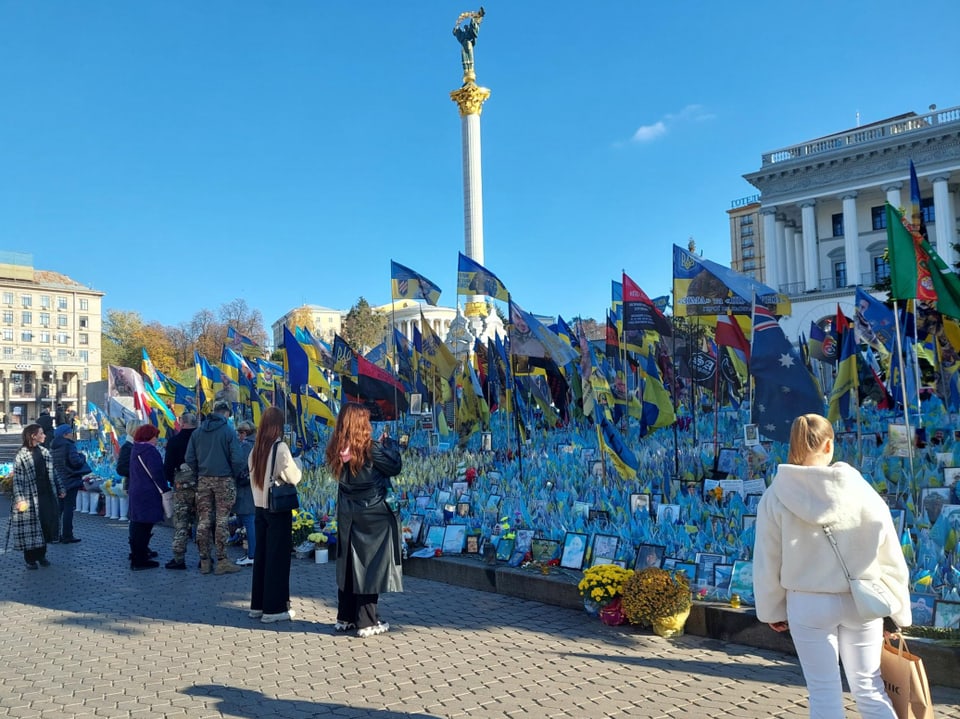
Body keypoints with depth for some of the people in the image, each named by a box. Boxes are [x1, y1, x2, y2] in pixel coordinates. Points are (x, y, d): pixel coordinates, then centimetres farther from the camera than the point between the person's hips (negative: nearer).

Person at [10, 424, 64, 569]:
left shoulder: (44, 451, 10)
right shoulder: (21, 455, -9)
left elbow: (52, 473, 15)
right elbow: (17, 479, -12)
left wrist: (59, 490, 15)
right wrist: (20, 499, -18)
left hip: (47, 495, 6)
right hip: (31, 498, -5)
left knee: (46, 525, 9)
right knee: (31, 528, 1)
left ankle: (41, 556, 22)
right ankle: (30, 559, 14)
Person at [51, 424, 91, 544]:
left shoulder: (54, 447, 10)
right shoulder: (69, 445, -15)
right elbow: (76, 462, -20)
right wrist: (82, 455, -2)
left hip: (58, 482, 8)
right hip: (70, 481, -8)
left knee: (58, 508, 13)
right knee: (68, 508, -3)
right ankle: (67, 536, -1)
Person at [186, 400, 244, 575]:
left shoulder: (197, 432, 6)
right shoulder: (228, 431, -8)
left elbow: (190, 458, 5)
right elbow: (237, 459, -14)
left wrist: (199, 474, 13)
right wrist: (233, 475, 2)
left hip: (203, 480, 4)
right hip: (224, 480, -4)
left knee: (203, 521, 8)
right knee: (222, 521, 1)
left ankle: (204, 561, 13)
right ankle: (222, 561, 3)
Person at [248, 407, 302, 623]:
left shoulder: (255, 449, 4)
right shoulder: (280, 447, -14)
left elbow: (253, 473, 10)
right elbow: (294, 477, -11)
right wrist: (296, 462, 5)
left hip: (259, 507, 6)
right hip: (278, 509, -6)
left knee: (260, 554, 14)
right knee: (278, 556, 1)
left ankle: (257, 605, 22)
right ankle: (274, 608, 6)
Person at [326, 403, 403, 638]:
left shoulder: (337, 451, 0)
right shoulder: (370, 448, -16)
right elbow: (395, 467, -7)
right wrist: (389, 442, 5)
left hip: (347, 515, 6)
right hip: (372, 515, -6)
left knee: (348, 563, 15)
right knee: (370, 564, 2)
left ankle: (345, 618, 24)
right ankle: (367, 622, 7)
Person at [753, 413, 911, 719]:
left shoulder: (776, 497, -11)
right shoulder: (861, 490, -8)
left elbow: (767, 563, -5)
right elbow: (890, 558, -2)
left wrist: (772, 610, 9)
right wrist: (899, 611, 9)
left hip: (808, 604, -1)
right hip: (861, 601, 1)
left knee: (824, 692, 10)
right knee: (868, 687, 15)